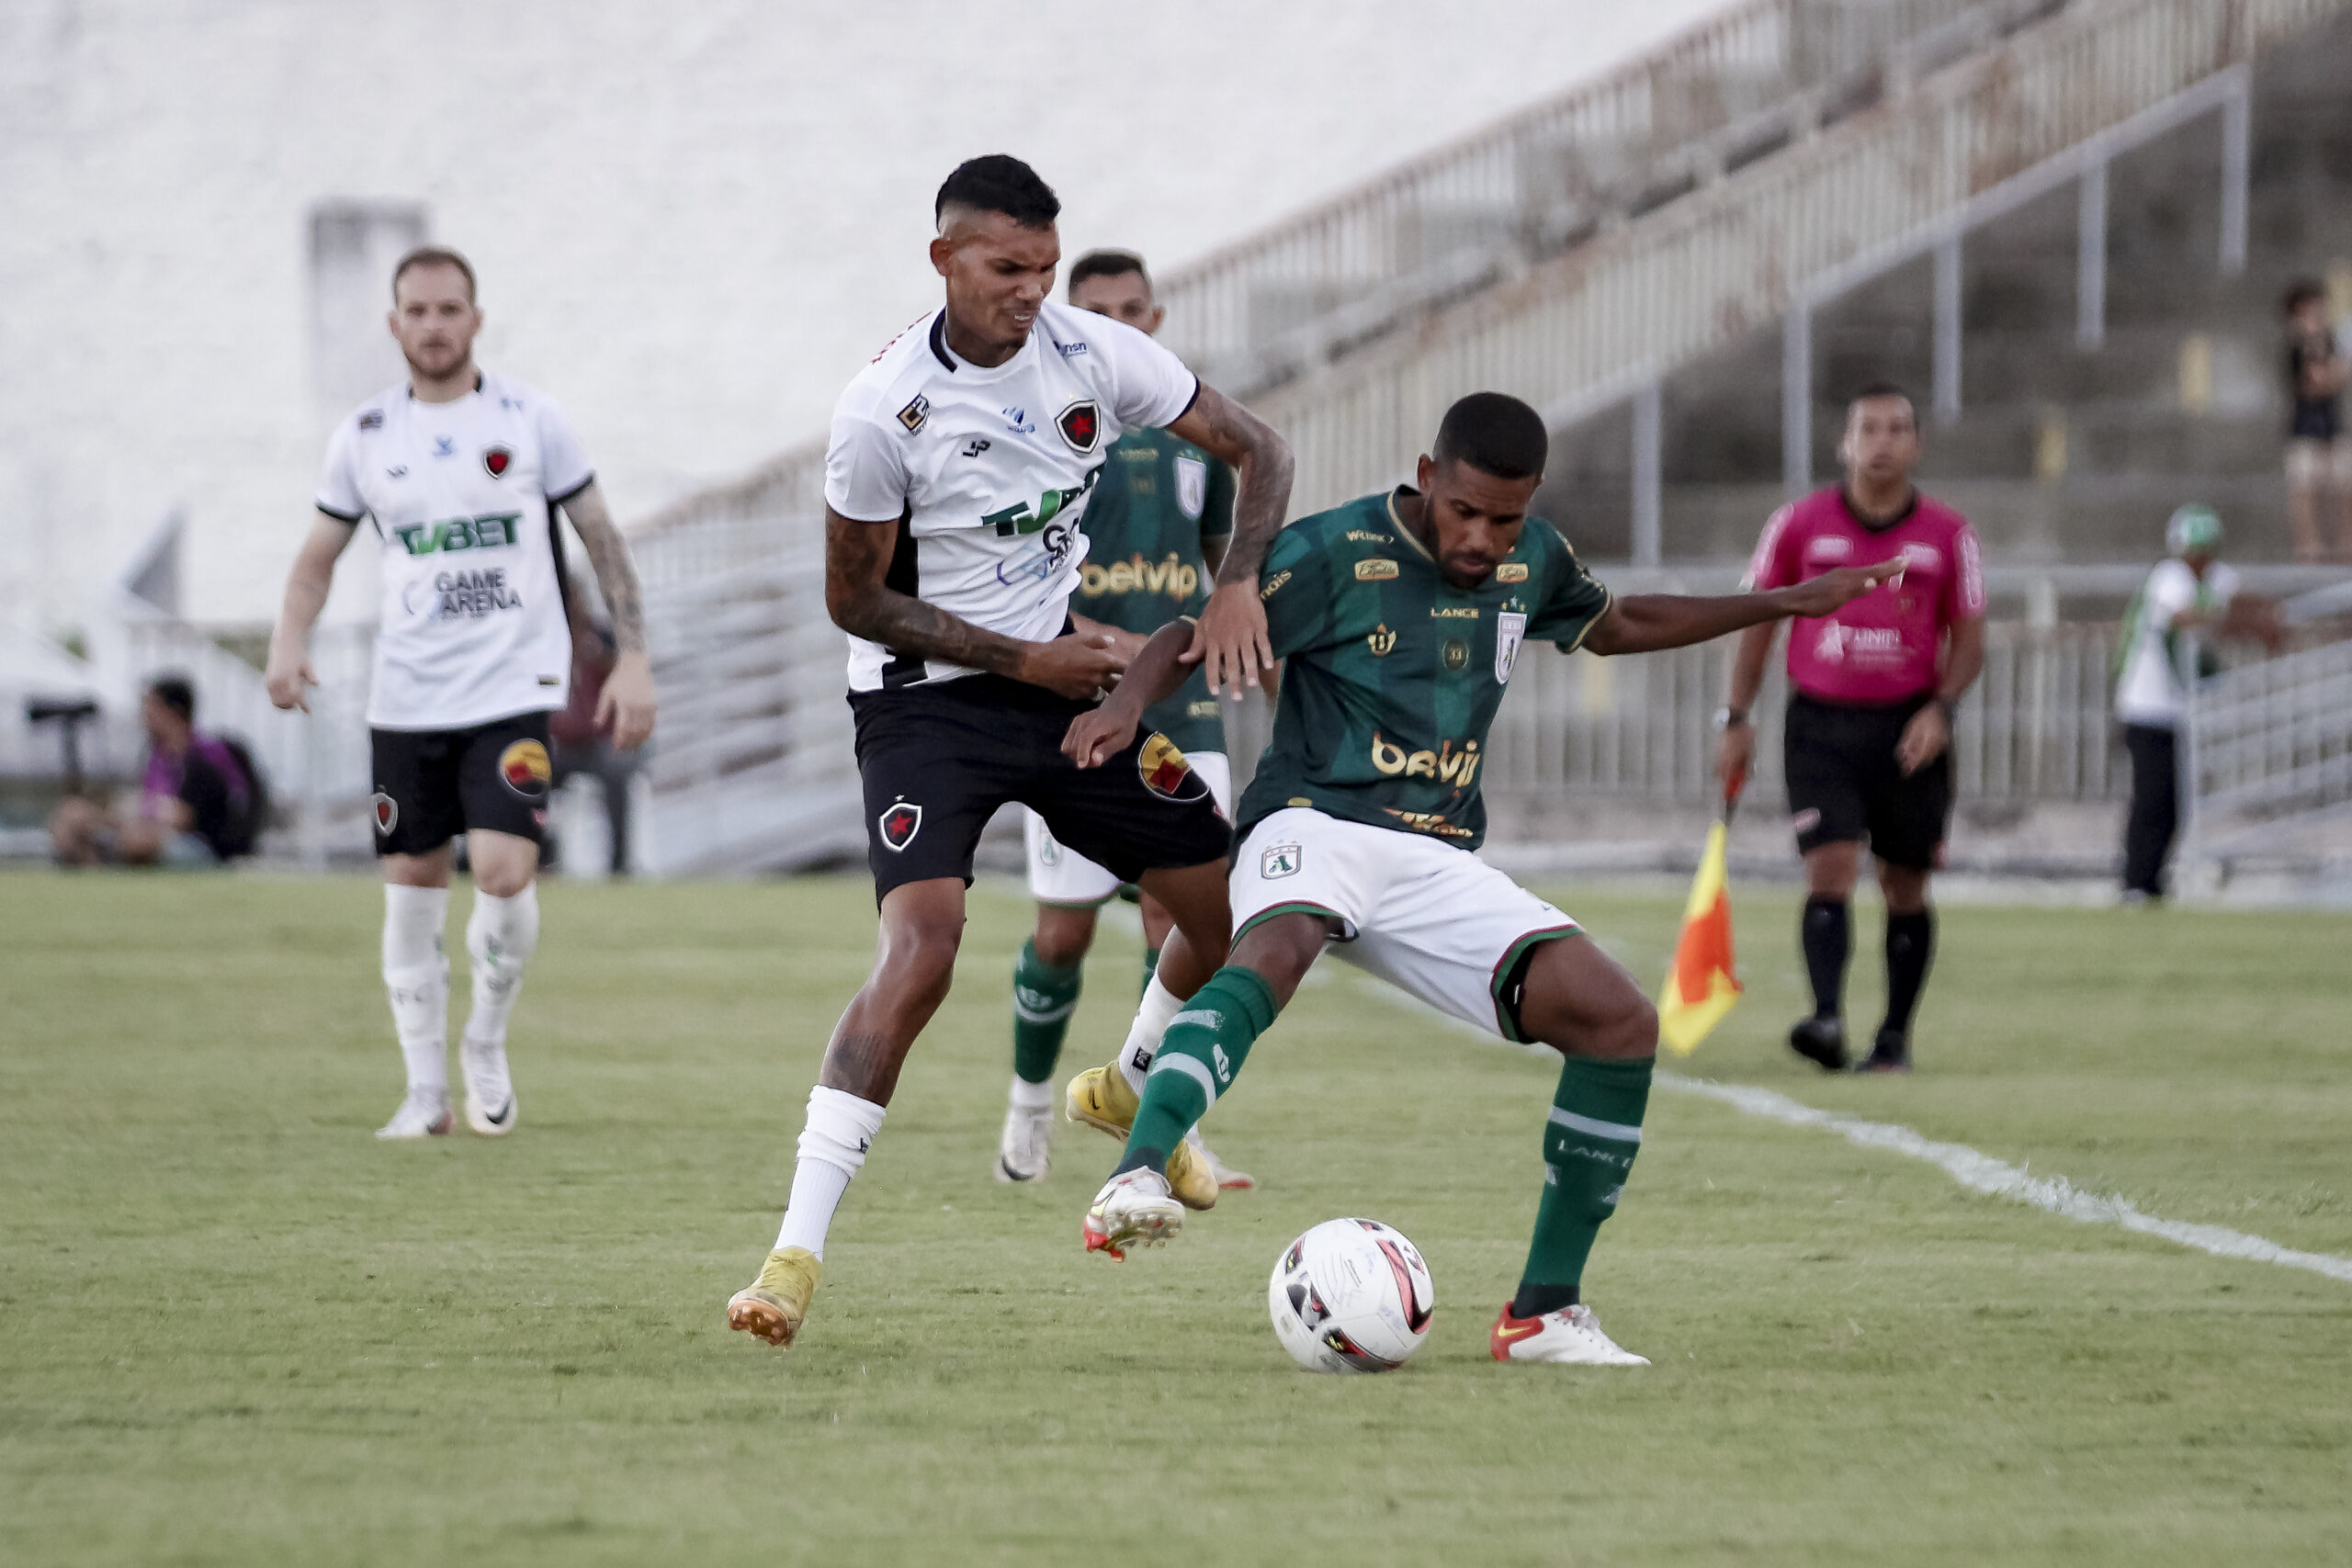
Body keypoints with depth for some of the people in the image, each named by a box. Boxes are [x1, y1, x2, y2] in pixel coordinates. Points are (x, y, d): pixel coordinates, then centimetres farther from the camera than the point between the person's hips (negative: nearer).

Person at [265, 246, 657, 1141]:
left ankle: (488, 1044, 7)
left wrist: (632, 659, 1)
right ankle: (425, 1091, 14)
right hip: (406, 697, 3)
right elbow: (317, 558, 13)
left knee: (504, 873, -18)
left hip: (514, 688, -3)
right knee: (411, 887, 3)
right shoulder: (365, 437, 6)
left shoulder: (530, 420, 1)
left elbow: (601, 539, 7)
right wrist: (290, 642, -6)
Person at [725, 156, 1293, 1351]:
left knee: (1230, 907, 7)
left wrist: (1237, 588, -16)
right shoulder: (882, 411, -19)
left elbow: (1256, 452, 1)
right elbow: (855, 599, -11)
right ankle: (797, 1253, -25)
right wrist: (1023, 660, -16)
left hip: (1070, 674, 5)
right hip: (926, 701, -5)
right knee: (920, 947, -25)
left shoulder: (1096, 354, -8)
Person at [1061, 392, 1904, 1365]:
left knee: (1622, 1020, -12)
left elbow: (1615, 626, 33)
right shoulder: (1334, 552, -5)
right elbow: (1189, 638, -5)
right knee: (1280, 946, -42)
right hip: (1317, 822, -6)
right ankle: (1136, 1176, -57)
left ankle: (1544, 1313, -3)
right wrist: (1126, 704, -27)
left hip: (1441, 866, 6)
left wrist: (1783, 604, 34)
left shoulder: (1533, 561, 12)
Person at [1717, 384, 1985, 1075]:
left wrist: (1939, 709, -12)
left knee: (1905, 885, 6)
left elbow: (1968, 640, 6)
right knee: (1830, 869, -15)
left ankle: (1895, 1037, 17)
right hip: (1820, 725, -1)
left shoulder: (1949, 535, 2)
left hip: (1908, 730, 1)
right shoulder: (1798, 524, 2)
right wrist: (1736, 721, 3)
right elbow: (1757, 622, 8)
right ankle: (1826, 1019, -26)